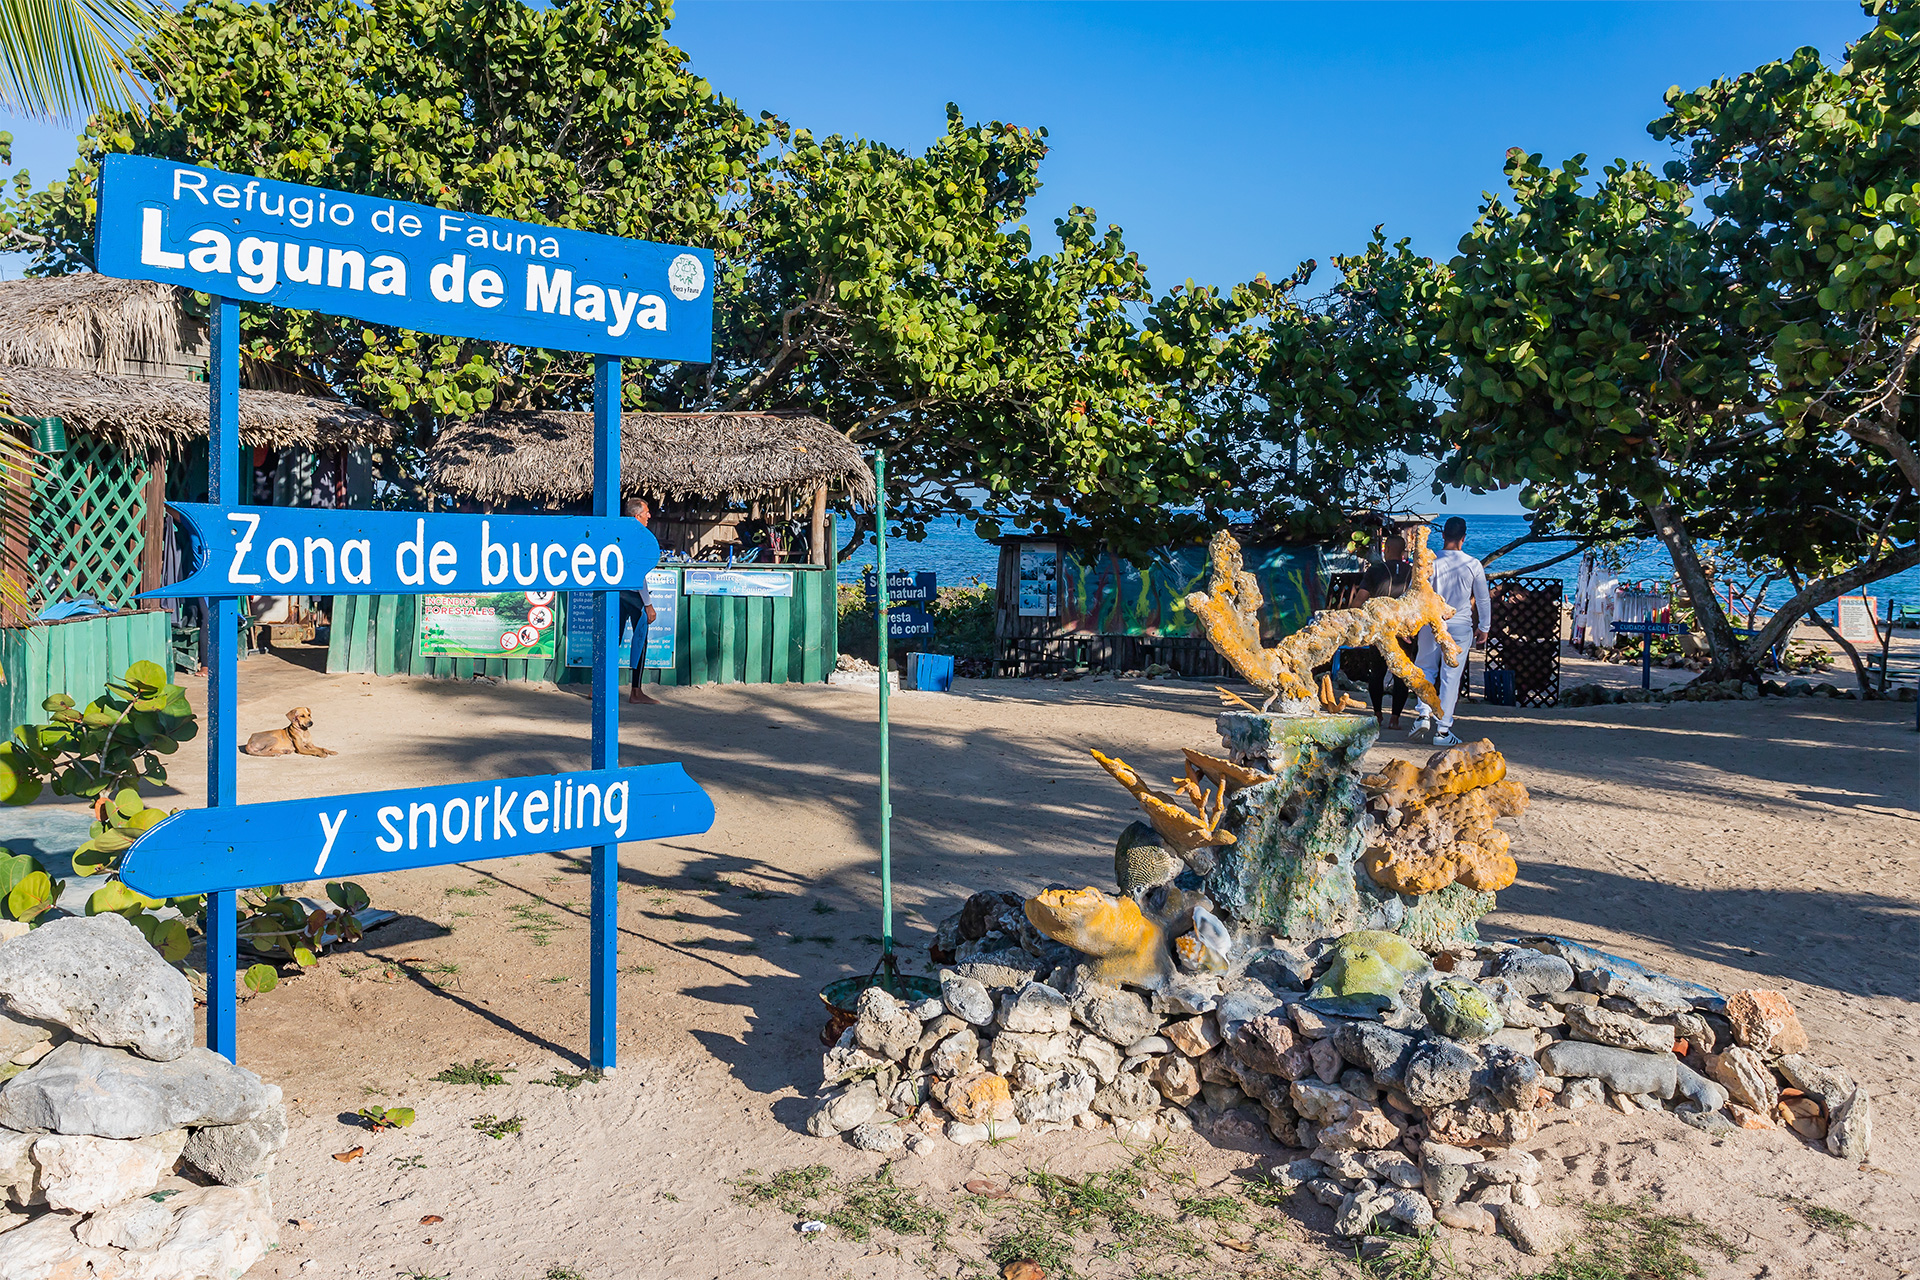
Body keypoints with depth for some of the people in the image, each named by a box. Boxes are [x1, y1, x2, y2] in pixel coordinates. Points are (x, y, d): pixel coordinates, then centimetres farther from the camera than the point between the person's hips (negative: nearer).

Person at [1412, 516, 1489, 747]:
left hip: (1431, 625, 0)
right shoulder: (1473, 565, -5)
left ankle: (1424, 715, 1)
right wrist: (1483, 628, 15)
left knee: (1426, 668, 18)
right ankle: (1443, 730, 5)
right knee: (1451, 676, 4)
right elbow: (1483, 600, 3)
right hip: (1460, 626, 0)